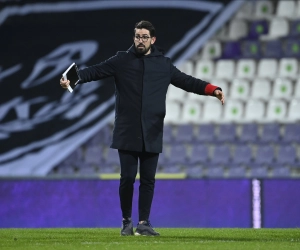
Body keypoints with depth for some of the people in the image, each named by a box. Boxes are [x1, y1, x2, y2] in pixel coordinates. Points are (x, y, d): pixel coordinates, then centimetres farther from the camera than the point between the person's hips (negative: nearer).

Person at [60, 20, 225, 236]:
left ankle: (144, 223, 11)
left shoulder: (164, 65, 10)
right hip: (127, 133, -2)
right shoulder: (121, 61, 4)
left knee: (148, 179, 2)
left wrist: (213, 90, -2)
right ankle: (127, 221, 13)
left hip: (152, 135, 2)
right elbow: (95, 71, -5)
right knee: (127, 178, -2)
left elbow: (187, 81, 10)